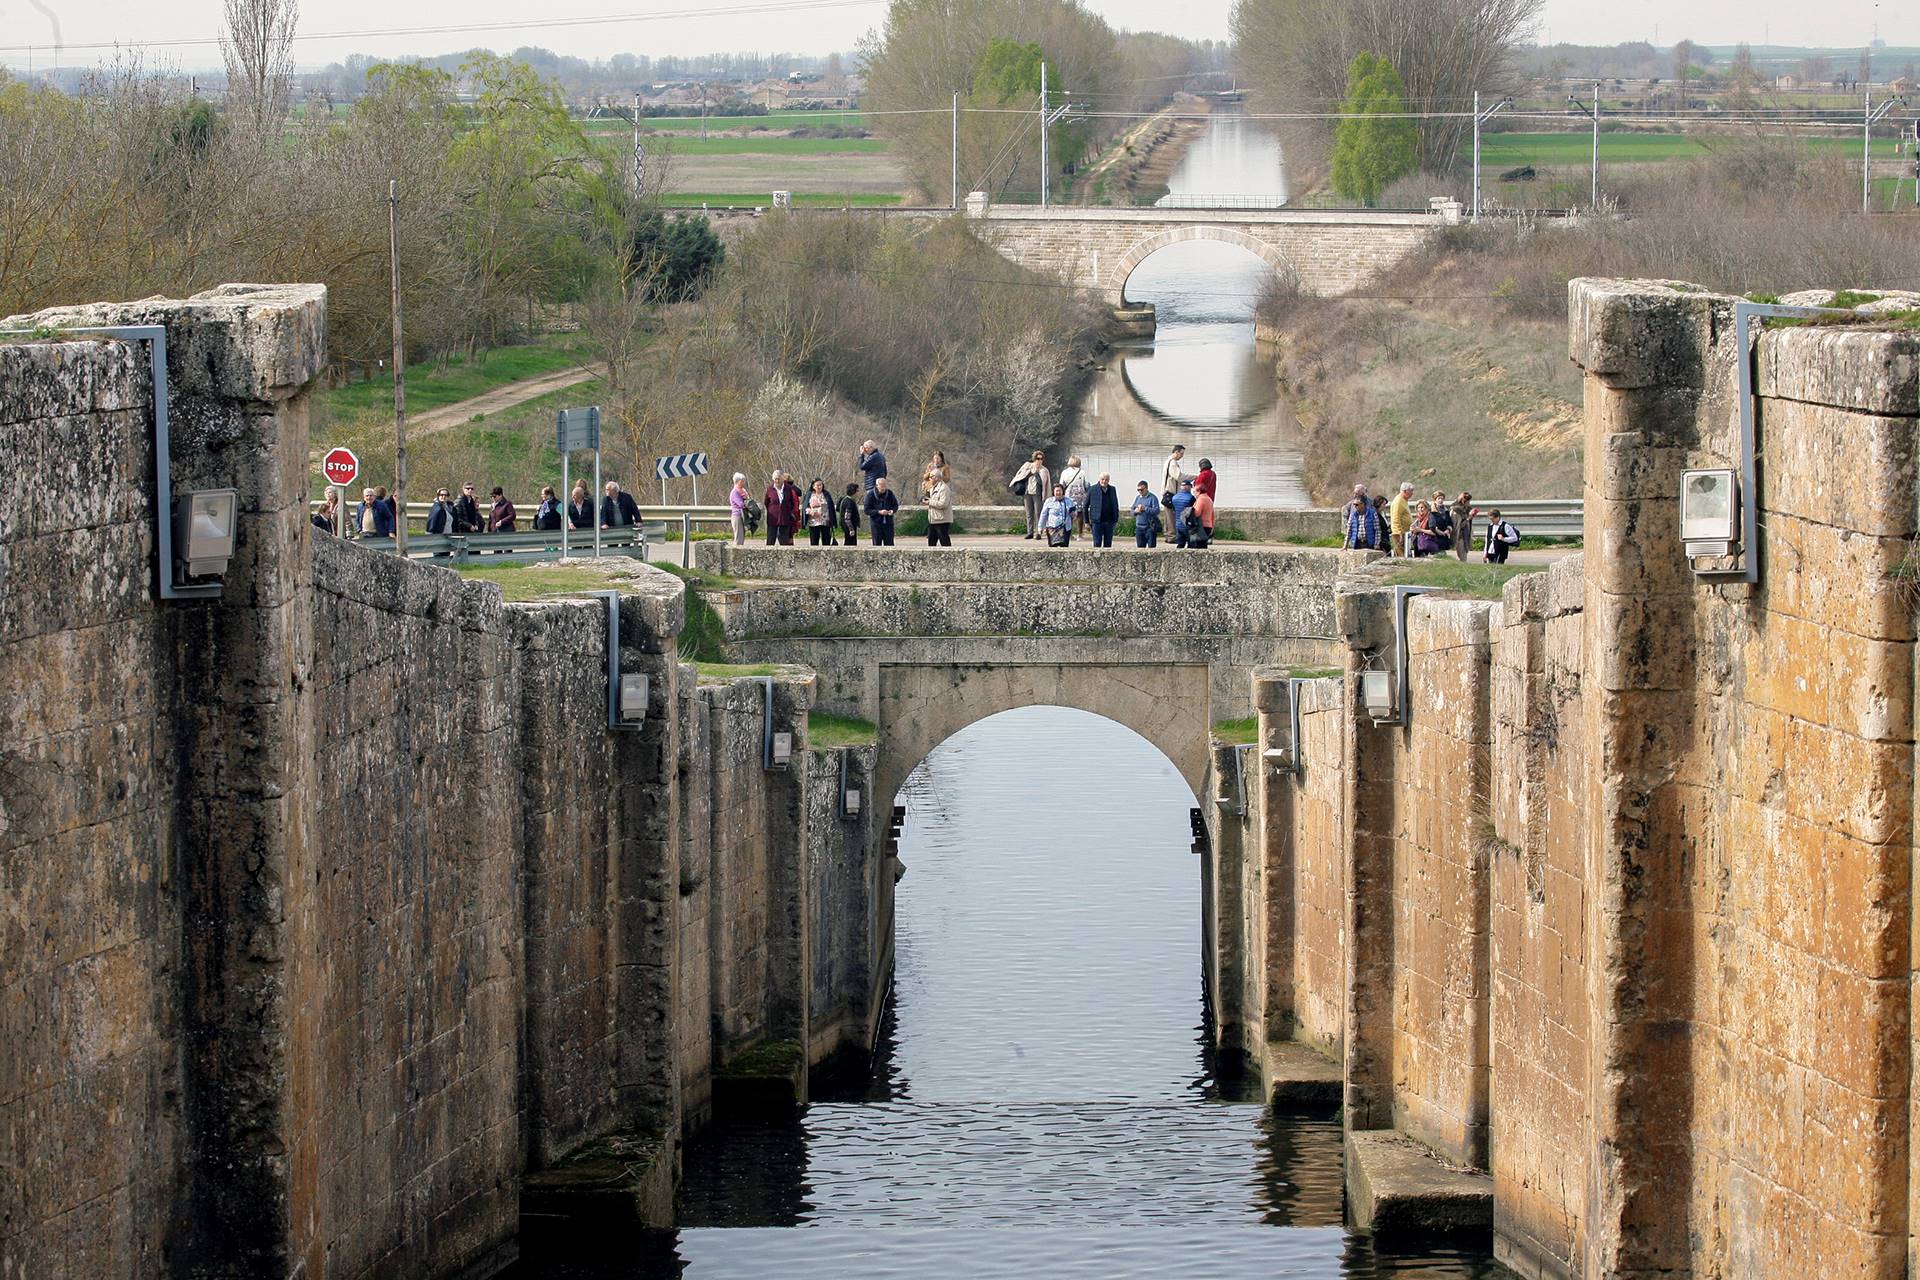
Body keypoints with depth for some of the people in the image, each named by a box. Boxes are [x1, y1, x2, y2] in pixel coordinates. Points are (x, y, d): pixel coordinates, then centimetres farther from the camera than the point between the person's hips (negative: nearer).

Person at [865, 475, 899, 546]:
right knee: (877, 545, 2)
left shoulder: (890, 493, -1)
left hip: (888, 523, 2)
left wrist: (892, 510, -11)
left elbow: (896, 505, 12)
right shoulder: (870, 495, -8)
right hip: (876, 523, -2)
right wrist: (879, 512, -21)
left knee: (889, 544, 3)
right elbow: (867, 510, -9)